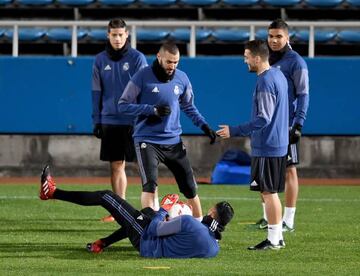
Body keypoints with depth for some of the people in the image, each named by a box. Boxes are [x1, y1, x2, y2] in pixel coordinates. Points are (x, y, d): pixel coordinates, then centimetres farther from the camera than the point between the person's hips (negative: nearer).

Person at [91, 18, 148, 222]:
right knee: (116, 166, 7)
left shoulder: (137, 58, -3)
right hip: (110, 120, 4)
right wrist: (96, 121, 6)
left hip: (133, 121, -4)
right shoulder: (100, 60, 8)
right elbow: (97, 92, 11)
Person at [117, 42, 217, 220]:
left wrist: (204, 126, 4)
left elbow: (189, 107, 18)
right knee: (150, 185, -18)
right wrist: (152, 110, -19)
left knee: (190, 187, 8)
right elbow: (123, 106, -8)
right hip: (147, 140, -4)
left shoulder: (181, 78, 3)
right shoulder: (143, 77, -10)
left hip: (173, 141, 4)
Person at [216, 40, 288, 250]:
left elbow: (263, 119, -22)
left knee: (268, 192, -4)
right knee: (272, 192, 14)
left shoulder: (265, 81, -18)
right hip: (279, 145, 10)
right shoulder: (279, 75, 12)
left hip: (266, 147, -10)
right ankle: (277, 237, 18)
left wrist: (234, 131, -18)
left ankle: (273, 240, -1)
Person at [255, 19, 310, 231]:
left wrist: (298, 124, -18)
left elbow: (303, 95, -10)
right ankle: (267, 218, 16)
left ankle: (289, 221, -1)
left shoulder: (295, 62, -7)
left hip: (286, 125, -7)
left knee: (290, 170, -3)